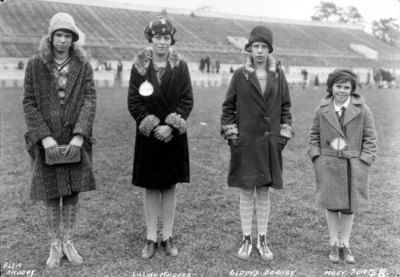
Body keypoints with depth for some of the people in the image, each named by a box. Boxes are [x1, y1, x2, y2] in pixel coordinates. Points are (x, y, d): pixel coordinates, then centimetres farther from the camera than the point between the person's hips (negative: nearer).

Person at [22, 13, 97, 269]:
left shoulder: (83, 66, 1)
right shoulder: (35, 65, -1)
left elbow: (90, 101, -6)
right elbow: (29, 103, -4)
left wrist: (79, 135, -18)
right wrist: (45, 137, -15)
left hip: (75, 139, 1)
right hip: (47, 140, 0)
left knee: (73, 191, 6)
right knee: (51, 194, 6)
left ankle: (69, 242, 22)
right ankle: (55, 246, 21)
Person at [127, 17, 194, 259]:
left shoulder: (180, 66, 0)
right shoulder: (139, 66, -2)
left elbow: (187, 101, -4)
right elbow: (133, 102, -4)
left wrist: (171, 126, -16)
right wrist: (151, 125, -15)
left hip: (175, 136, 0)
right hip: (148, 136, 0)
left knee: (170, 187, 8)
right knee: (150, 188, 7)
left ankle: (168, 237, 21)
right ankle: (151, 238, 19)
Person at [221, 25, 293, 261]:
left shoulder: (278, 75, 3)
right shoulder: (240, 75, -1)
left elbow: (286, 107, 9)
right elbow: (228, 107, 4)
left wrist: (284, 135, 3)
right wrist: (231, 134, -3)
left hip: (270, 143, 1)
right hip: (245, 143, -1)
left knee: (264, 192, 9)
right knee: (247, 192, 6)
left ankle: (263, 241, 22)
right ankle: (247, 240, 20)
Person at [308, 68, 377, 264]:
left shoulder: (362, 110, -3)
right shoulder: (322, 110, 1)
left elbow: (370, 138, 1)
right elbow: (314, 135, 10)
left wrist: (364, 161, -7)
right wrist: (316, 157, 0)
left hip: (353, 166, -1)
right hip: (328, 165, 1)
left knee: (349, 206, 8)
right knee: (331, 205, 8)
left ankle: (345, 245, 24)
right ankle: (334, 244, 22)